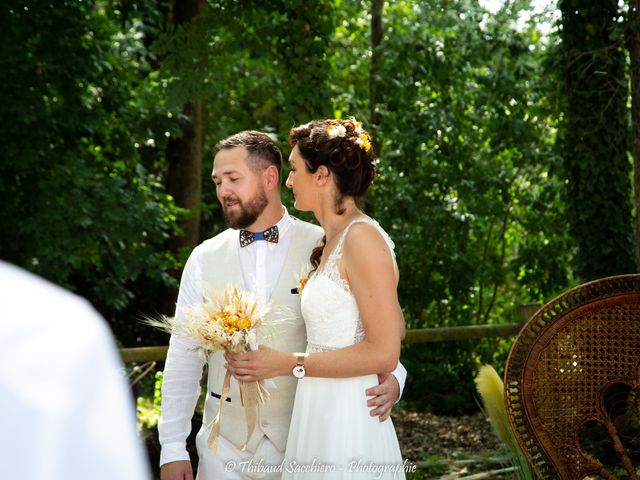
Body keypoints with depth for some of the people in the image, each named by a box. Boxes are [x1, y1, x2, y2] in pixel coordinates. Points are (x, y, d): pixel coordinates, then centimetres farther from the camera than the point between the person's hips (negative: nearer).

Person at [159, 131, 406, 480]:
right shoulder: (203, 259, 2)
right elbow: (183, 358, 3)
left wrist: (390, 378, -22)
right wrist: (172, 447, -1)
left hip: (304, 444, -2)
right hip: (224, 449, 2)